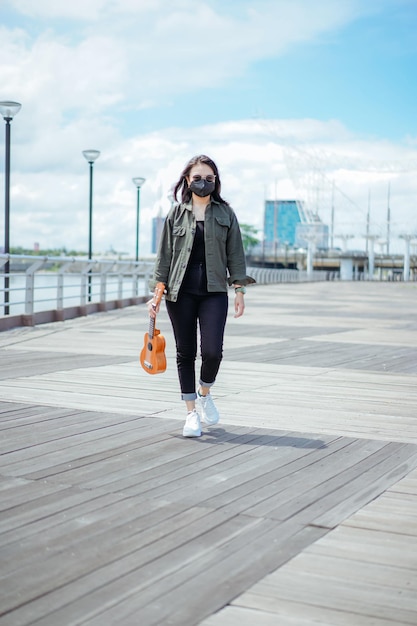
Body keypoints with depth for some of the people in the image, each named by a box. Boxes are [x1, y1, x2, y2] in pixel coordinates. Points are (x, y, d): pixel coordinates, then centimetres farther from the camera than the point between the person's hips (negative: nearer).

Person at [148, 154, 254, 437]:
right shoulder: (176, 213, 6)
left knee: (212, 350, -13)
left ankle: (205, 394, 18)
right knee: (185, 352, 5)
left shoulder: (225, 213, 7)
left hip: (214, 291, 0)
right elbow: (164, 255, 7)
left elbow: (235, 254, 8)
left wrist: (239, 289, 2)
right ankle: (192, 412, 18)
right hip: (181, 292, 1)